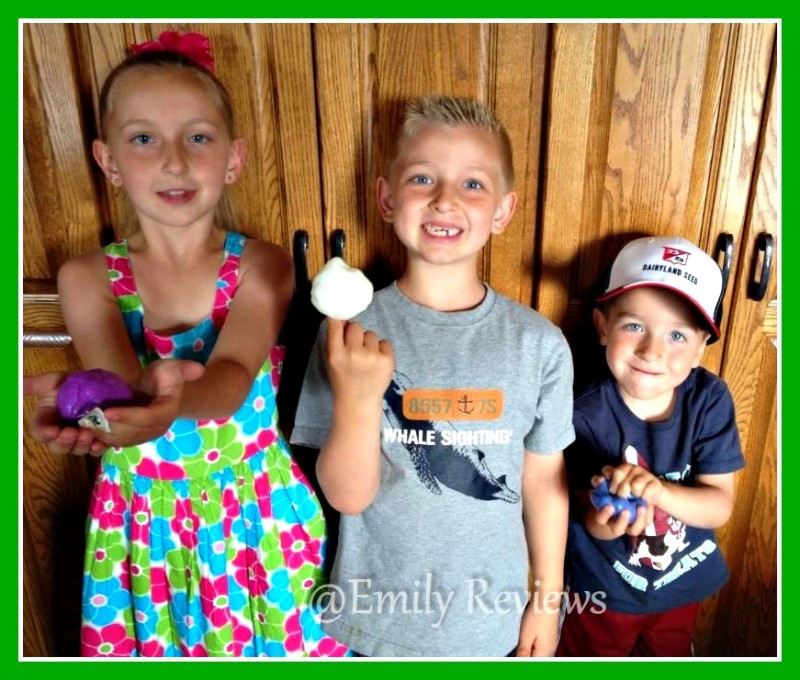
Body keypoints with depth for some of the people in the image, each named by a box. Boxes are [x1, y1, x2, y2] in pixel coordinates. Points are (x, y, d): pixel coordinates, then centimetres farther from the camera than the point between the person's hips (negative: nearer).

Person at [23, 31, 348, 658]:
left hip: (256, 513, -1)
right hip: (146, 521, 2)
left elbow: (233, 378, -25)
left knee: (269, 641, 13)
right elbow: (117, 382, -23)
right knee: (156, 642, 18)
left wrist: (172, 402, -48)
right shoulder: (88, 278, -6)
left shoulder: (262, 266, -10)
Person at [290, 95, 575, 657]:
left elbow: (544, 482, -3)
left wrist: (547, 599, 4)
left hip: (494, 616, 1)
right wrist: (356, 398, -34)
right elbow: (348, 496, -18)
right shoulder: (351, 332, -18)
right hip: (379, 614, 0)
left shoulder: (540, 344, -14)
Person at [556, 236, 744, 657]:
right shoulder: (587, 417, -28)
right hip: (602, 590, -2)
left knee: (670, 657, 32)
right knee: (589, 655, 26)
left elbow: (719, 506, -20)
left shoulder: (710, 400, -21)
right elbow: (588, 518, -21)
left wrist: (656, 489, -39)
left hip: (681, 587, 3)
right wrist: (605, 521, -45)